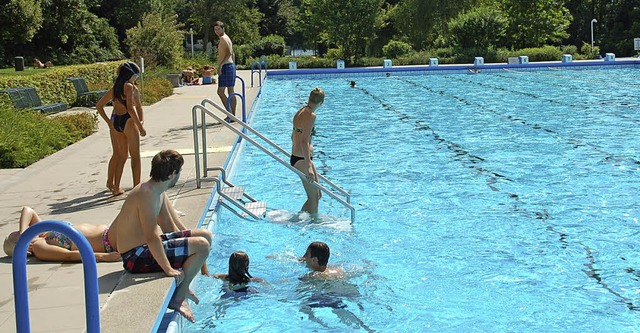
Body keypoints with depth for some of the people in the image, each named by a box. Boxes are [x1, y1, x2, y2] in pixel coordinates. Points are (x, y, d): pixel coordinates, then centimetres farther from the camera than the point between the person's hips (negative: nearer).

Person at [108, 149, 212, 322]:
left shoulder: (159, 192, 6)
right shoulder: (146, 194, -25)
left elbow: (169, 223, 20)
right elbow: (152, 238, -29)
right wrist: (168, 269, -26)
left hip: (147, 246, 10)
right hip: (136, 257, -10)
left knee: (205, 235, 12)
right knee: (201, 246, -17)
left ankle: (182, 286, 21)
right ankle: (177, 299, -7)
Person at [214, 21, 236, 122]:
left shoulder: (223, 38, -11)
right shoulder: (226, 38, 19)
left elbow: (229, 52, -23)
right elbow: (232, 54, 23)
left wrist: (220, 65, -26)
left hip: (226, 67, -10)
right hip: (231, 65, 10)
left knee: (220, 92, -10)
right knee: (231, 92, 10)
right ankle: (233, 116, 11)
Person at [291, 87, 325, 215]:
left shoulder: (300, 111, 10)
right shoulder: (311, 116, -17)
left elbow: (293, 136, 22)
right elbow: (304, 141, -25)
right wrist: (308, 167, -29)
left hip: (296, 157, 10)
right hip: (302, 160, -10)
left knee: (317, 195, 18)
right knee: (313, 198, 1)